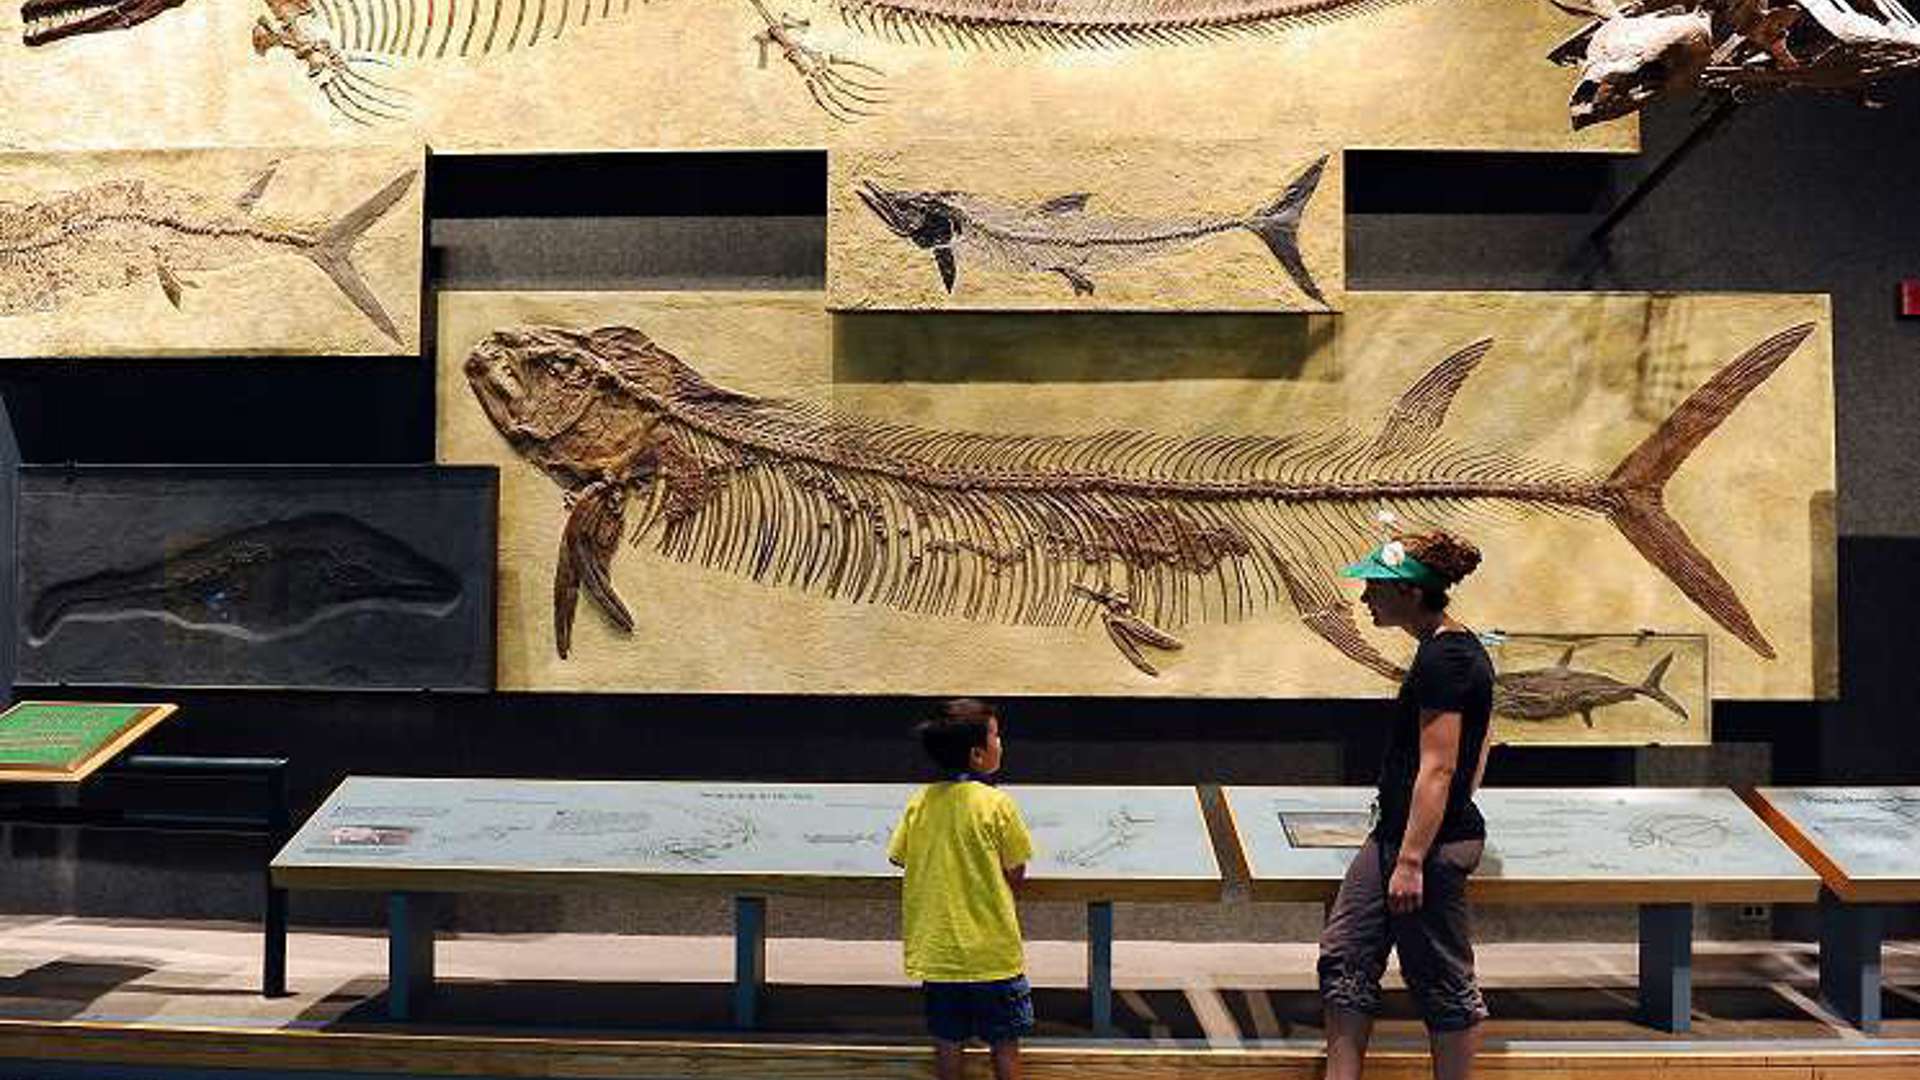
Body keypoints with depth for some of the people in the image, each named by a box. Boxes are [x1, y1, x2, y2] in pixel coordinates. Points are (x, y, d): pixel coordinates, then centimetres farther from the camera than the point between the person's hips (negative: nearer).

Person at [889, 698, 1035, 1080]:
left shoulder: (920, 801, -2)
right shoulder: (996, 803, -14)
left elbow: (900, 857, 6)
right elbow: (1016, 874, -8)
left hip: (937, 945, 4)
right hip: (991, 948, -4)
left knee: (948, 1041, 14)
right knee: (1004, 1042, 10)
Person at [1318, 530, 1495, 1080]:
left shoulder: (1442, 658, -20)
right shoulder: (1464, 648, 11)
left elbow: (1437, 768, -23)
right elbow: (1475, 751, 21)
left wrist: (1411, 861, -23)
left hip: (1427, 841, -10)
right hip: (1395, 834, 11)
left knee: (1441, 982, 3)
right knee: (1345, 955, 12)